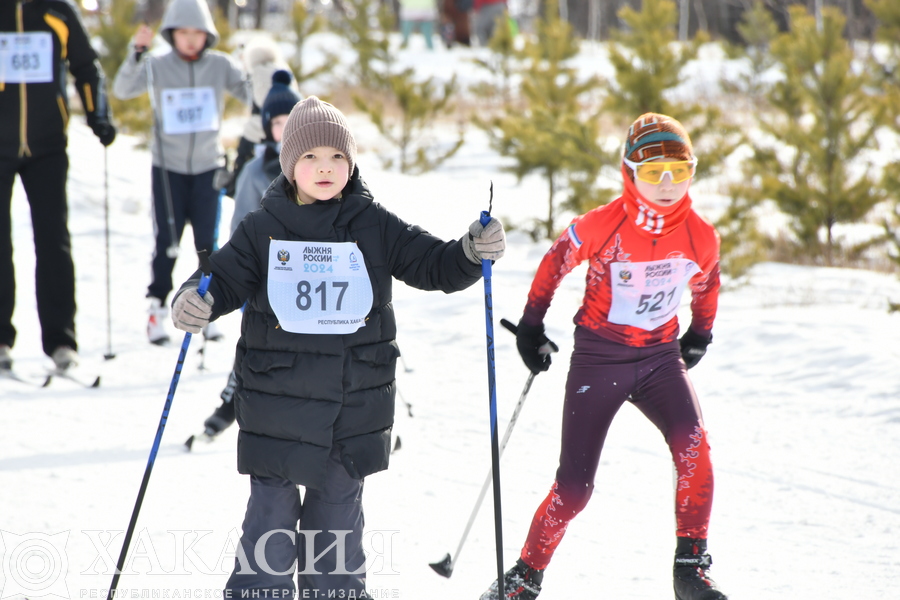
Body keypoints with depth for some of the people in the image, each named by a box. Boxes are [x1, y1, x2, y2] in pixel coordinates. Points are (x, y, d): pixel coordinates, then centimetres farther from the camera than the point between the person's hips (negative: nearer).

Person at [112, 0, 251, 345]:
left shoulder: (221, 66, -1)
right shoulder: (157, 67, -4)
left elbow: (253, 95, -5)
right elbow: (123, 90, -15)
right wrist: (137, 54, -30)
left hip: (207, 166, 1)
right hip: (168, 167, -1)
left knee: (208, 242, 2)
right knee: (166, 242, -1)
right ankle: (156, 308, 9)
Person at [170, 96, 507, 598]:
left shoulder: (375, 228, 2)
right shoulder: (262, 230, -2)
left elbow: (433, 265, 4)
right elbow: (225, 277, -4)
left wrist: (473, 253, -16)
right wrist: (195, 301, -26)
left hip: (354, 410, 2)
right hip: (277, 410, -1)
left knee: (338, 519, 15)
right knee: (270, 518, 2)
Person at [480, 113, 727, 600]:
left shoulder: (700, 237, -8)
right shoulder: (601, 226, -17)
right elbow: (555, 263, 2)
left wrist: (700, 334, 22)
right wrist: (532, 322, 9)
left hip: (660, 357, 2)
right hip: (598, 359, -2)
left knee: (693, 445, -26)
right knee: (574, 487, -3)